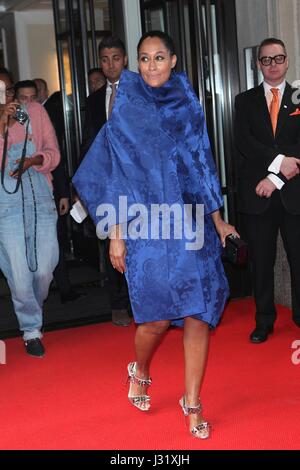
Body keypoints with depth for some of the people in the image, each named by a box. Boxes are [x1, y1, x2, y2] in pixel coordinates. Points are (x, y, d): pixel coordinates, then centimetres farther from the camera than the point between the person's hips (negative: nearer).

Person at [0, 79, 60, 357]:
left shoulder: (36, 112, 5)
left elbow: (53, 154, 6)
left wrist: (33, 160, -14)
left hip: (41, 200, 2)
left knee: (45, 267, 3)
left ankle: (31, 311, 35)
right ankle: (31, 330, 18)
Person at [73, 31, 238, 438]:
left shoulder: (189, 107, 11)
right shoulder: (126, 111, 1)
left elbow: (202, 167, 15)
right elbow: (115, 176, -1)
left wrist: (217, 220, 13)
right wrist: (115, 235, -6)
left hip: (192, 225, 3)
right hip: (148, 228, -3)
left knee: (200, 313, -2)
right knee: (158, 316, -7)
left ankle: (193, 402, 11)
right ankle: (140, 372, 26)